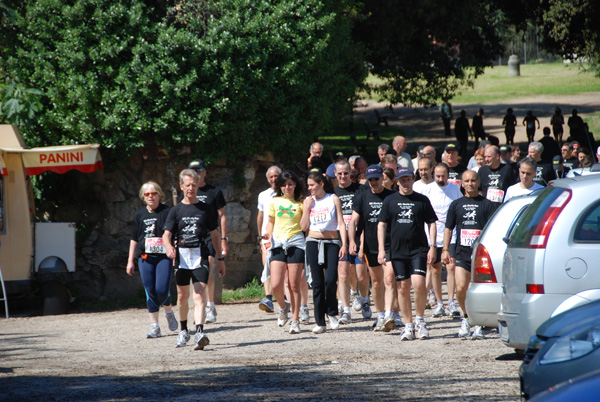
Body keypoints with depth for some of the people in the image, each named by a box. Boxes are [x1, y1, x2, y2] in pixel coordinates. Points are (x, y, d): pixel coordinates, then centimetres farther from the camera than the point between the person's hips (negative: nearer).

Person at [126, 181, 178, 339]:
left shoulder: (167, 212, -1)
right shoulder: (139, 214, 12)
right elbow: (134, 238, 18)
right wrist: (130, 261, 17)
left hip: (164, 256, -3)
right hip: (145, 258, 3)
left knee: (162, 289, -13)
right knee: (150, 291, 0)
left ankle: (169, 312, 19)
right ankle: (154, 326, 6)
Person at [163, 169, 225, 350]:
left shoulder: (206, 209, 8)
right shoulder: (176, 210, 7)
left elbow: (214, 235, 14)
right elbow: (166, 234, -2)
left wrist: (221, 259, 14)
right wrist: (169, 247, -24)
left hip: (200, 258, -2)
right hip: (181, 258, 2)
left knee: (199, 295, -15)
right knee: (182, 295, 11)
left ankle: (199, 332, -27)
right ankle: (183, 330, 30)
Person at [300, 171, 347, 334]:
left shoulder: (333, 199, 3)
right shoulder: (308, 201, 10)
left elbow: (341, 223, 1)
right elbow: (304, 226, 5)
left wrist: (344, 244, -8)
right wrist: (308, 207, -4)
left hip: (332, 242, -2)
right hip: (313, 242, 2)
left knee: (330, 280, -15)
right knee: (317, 282, -1)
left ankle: (331, 313, 9)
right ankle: (320, 322, 4)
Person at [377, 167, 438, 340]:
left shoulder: (422, 200, 5)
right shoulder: (390, 201, 7)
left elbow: (431, 223, 8)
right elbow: (382, 225, 8)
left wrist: (432, 246, 0)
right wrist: (381, 249, 0)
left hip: (419, 250, -1)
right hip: (397, 251, 1)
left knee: (419, 283, -16)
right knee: (403, 288, 3)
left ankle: (420, 320, 1)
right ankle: (408, 326, 11)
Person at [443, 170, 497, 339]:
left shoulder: (487, 205, 6)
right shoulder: (456, 205, 13)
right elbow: (448, 229, 17)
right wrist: (445, 249, 8)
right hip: (462, 254, 2)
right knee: (460, 289, -10)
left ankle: (478, 325, 7)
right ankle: (466, 317, 13)